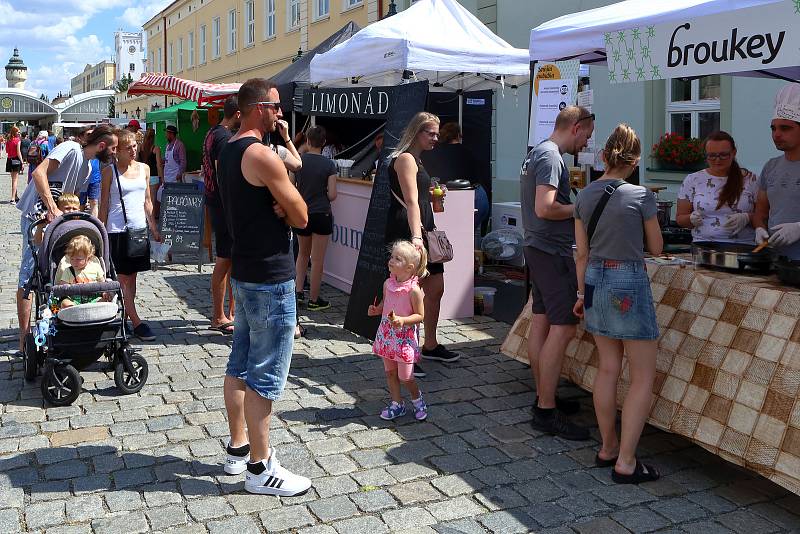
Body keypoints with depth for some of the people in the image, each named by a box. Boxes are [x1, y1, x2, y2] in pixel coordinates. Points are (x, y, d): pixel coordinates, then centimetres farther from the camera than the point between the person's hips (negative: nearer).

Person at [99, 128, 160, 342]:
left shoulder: (144, 168, 10)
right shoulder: (110, 171, -2)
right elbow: (104, 204, -1)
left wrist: (154, 228, 12)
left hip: (139, 228, 5)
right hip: (117, 229, -5)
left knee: (132, 276, 7)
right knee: (123, 278, -3)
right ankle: (137, 323, -3)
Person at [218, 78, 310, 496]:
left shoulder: (228, 152, 12)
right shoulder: (262, 156, -19)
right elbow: (301, 217, -16)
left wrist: (277, 205, -7)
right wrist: (285, 205, 2)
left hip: (243, 271, 10)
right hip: (270, 277, -10)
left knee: (240, 364, 17)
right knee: (266, 375, -2)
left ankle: (238, 448, 30)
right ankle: (260, 468, 7)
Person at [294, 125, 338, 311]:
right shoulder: (329, 165, -9)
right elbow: (332, 195, -11)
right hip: (321, 215, -3)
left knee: (303, 253, 23)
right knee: (317, 259, 5)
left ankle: (298, 291, 14)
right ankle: (314, 299, 12)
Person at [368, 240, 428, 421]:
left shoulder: (413, 290, -19)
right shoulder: (388, 284, 0)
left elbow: (420, 315, -14)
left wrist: (403, 320, -28)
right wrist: (376, 309, -2)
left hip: (405, 337, -6)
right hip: (387, 335, 6)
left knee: (405, 377, 2)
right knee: (390, 372, 15)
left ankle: (417, 399, 30)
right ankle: (397, 404, 30)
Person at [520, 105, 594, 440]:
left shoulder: (536, 153, 17)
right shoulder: (551, 157, -15)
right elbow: (544, 208, -24)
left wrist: (575, 206, 14)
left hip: (537, 248, 11)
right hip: (552, 252, -11)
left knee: (541, 323, 13)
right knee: (563, 329, -9)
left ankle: (543, 397, 22)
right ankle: (547, 412, -7)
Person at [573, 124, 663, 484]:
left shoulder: (584, 196, 3)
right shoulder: (641, 197, -11)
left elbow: (582, 253, 8)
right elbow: (656, 248, 0)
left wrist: (582, 293, 17)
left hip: (596, 281, 6)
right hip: (630, 282, -6)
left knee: (608, 369, 16)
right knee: (643, 376, 3)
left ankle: (608, 449, 25)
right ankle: (626, 463, 2)